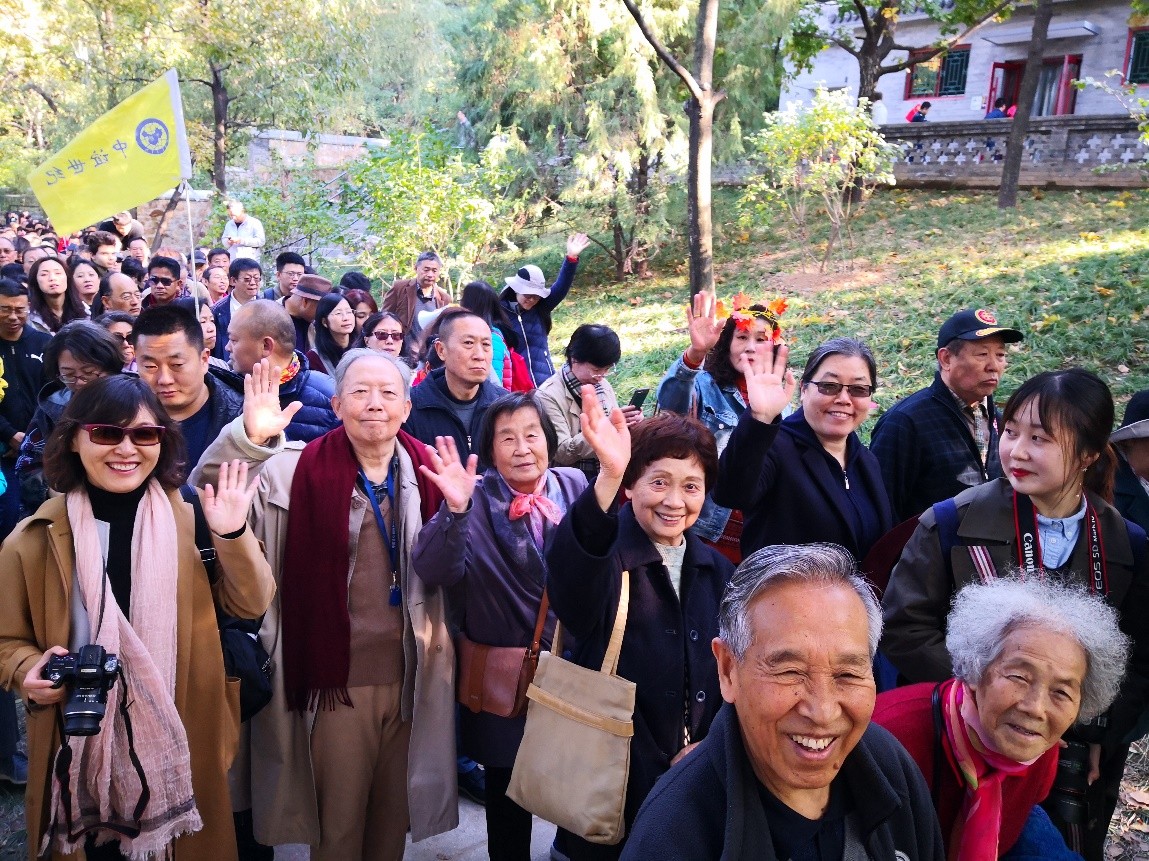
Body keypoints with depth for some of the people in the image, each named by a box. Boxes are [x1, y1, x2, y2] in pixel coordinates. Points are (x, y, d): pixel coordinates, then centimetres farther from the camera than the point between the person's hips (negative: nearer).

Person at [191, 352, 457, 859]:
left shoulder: (428, 473, -1)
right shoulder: (300, 470, -8)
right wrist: (249, 438, -31)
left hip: (413, 679, 3)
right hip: (338, 680, -2)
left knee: (394, 816, 22)